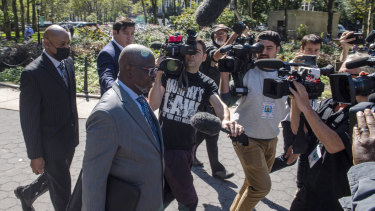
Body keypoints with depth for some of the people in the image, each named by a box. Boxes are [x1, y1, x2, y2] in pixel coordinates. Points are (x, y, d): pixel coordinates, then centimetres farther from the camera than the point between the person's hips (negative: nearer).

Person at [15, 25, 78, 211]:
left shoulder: (68, 63, 1)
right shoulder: (32, 73, -22)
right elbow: (29, 119, -19)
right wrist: (35, 155, -15)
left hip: (69, 140, 7)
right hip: (51, 145, -7)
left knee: (54, 179, 27)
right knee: (62, 193, 9)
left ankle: (26, 193, 55)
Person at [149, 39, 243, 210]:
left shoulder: (207, 84, 5)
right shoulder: (169, 73, -3)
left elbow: (219, 105, -14)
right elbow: (153, 105, -9)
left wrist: (226, 119, -37)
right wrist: (158, 75, -19)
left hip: (187, 147, 4)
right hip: (167, 144, -4)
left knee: (169, 192, 19)